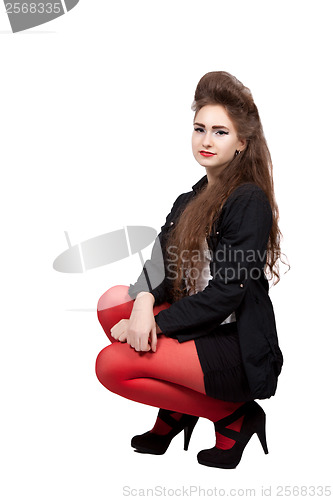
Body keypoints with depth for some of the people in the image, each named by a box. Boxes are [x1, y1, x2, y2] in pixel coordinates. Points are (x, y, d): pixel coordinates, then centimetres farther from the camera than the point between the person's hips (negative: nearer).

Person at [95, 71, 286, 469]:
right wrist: (144, 302, -19)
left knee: (111, 364, -16)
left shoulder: (249, 201, -14)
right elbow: (161, 263, 3)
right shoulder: (193, 198, 12)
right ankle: (174, 410, 7)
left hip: (238, 349, -8)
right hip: (200, 328, 8)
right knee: (112, 301, 0)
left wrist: (157, 322, -18)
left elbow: (227, 293, -20)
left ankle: (233, 416, -2)